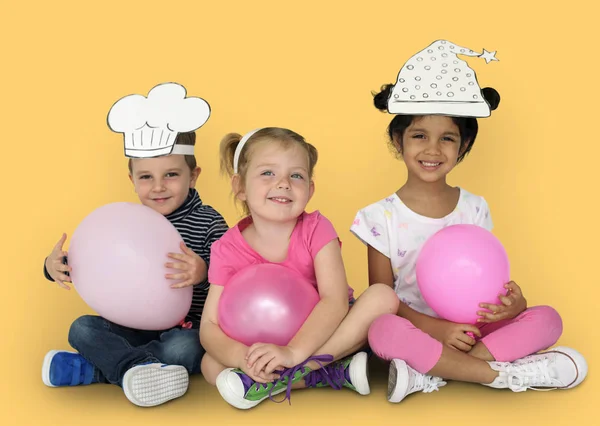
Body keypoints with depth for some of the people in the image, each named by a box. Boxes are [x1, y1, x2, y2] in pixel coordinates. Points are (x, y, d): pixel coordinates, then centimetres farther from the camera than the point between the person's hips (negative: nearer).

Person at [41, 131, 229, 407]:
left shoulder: (209, 222, -6)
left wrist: (204, 273, -38)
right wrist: (55, 265, -13)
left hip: (185, 331, -4)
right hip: (135, 329, 5)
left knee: (184, 346, -36)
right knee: (82, 327, -15)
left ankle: (89, 369, -26)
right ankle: (140, 365, -39)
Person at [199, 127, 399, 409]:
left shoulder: (316, 229, -16)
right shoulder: (227, 250, -13)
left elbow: (335, 300, -27)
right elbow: (210, 325, -16)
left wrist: (293, 352, -41)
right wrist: (244, 358, -38)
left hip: (324, 335, 0)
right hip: (266, 345, 1)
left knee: (383, 296, -26)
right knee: (211, 365, -26)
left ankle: (276, 379, -29)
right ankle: (336, 372, -25)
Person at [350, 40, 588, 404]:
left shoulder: (475, 209, 3)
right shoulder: (383, 217, -6)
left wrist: (511, 305, -20)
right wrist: (433, 328, -21)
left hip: (468, 328, 4)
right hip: (416, 328, -3)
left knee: (547, 319, -17)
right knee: (382, 330, -36)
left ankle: (429, 373, -27)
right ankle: (501, 374, -25)